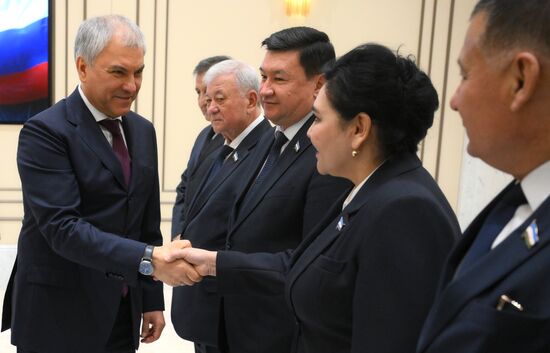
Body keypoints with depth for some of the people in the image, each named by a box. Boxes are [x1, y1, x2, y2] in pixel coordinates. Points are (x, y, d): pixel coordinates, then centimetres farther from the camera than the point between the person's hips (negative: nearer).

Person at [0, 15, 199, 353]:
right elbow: (63, 227, -24)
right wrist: (149, 259, -33)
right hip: (59, 315, -6)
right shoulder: (45, 132, -14)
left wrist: (152, 299, 10)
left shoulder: (142, 130, 7)